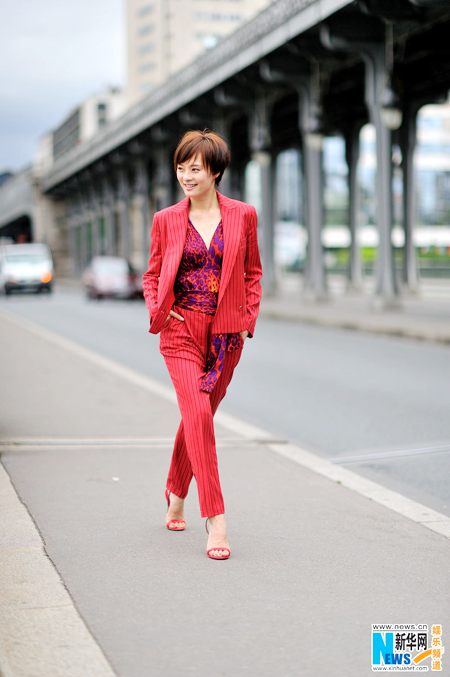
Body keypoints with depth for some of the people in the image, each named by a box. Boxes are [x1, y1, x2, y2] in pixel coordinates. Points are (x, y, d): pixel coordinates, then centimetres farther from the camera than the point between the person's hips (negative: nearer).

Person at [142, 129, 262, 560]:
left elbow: (253, 272, 12)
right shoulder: (166, 220, 2)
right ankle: (215, 520, -14)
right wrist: (157, 311, -6)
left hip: (226, 334, 2)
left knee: (199, 415, 13)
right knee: (198, 414, -16)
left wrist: (248, 318, 1)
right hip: (181, 330, -2)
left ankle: (175, 493, 39)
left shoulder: (242, 216, 3)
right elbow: (152, 276, 11)